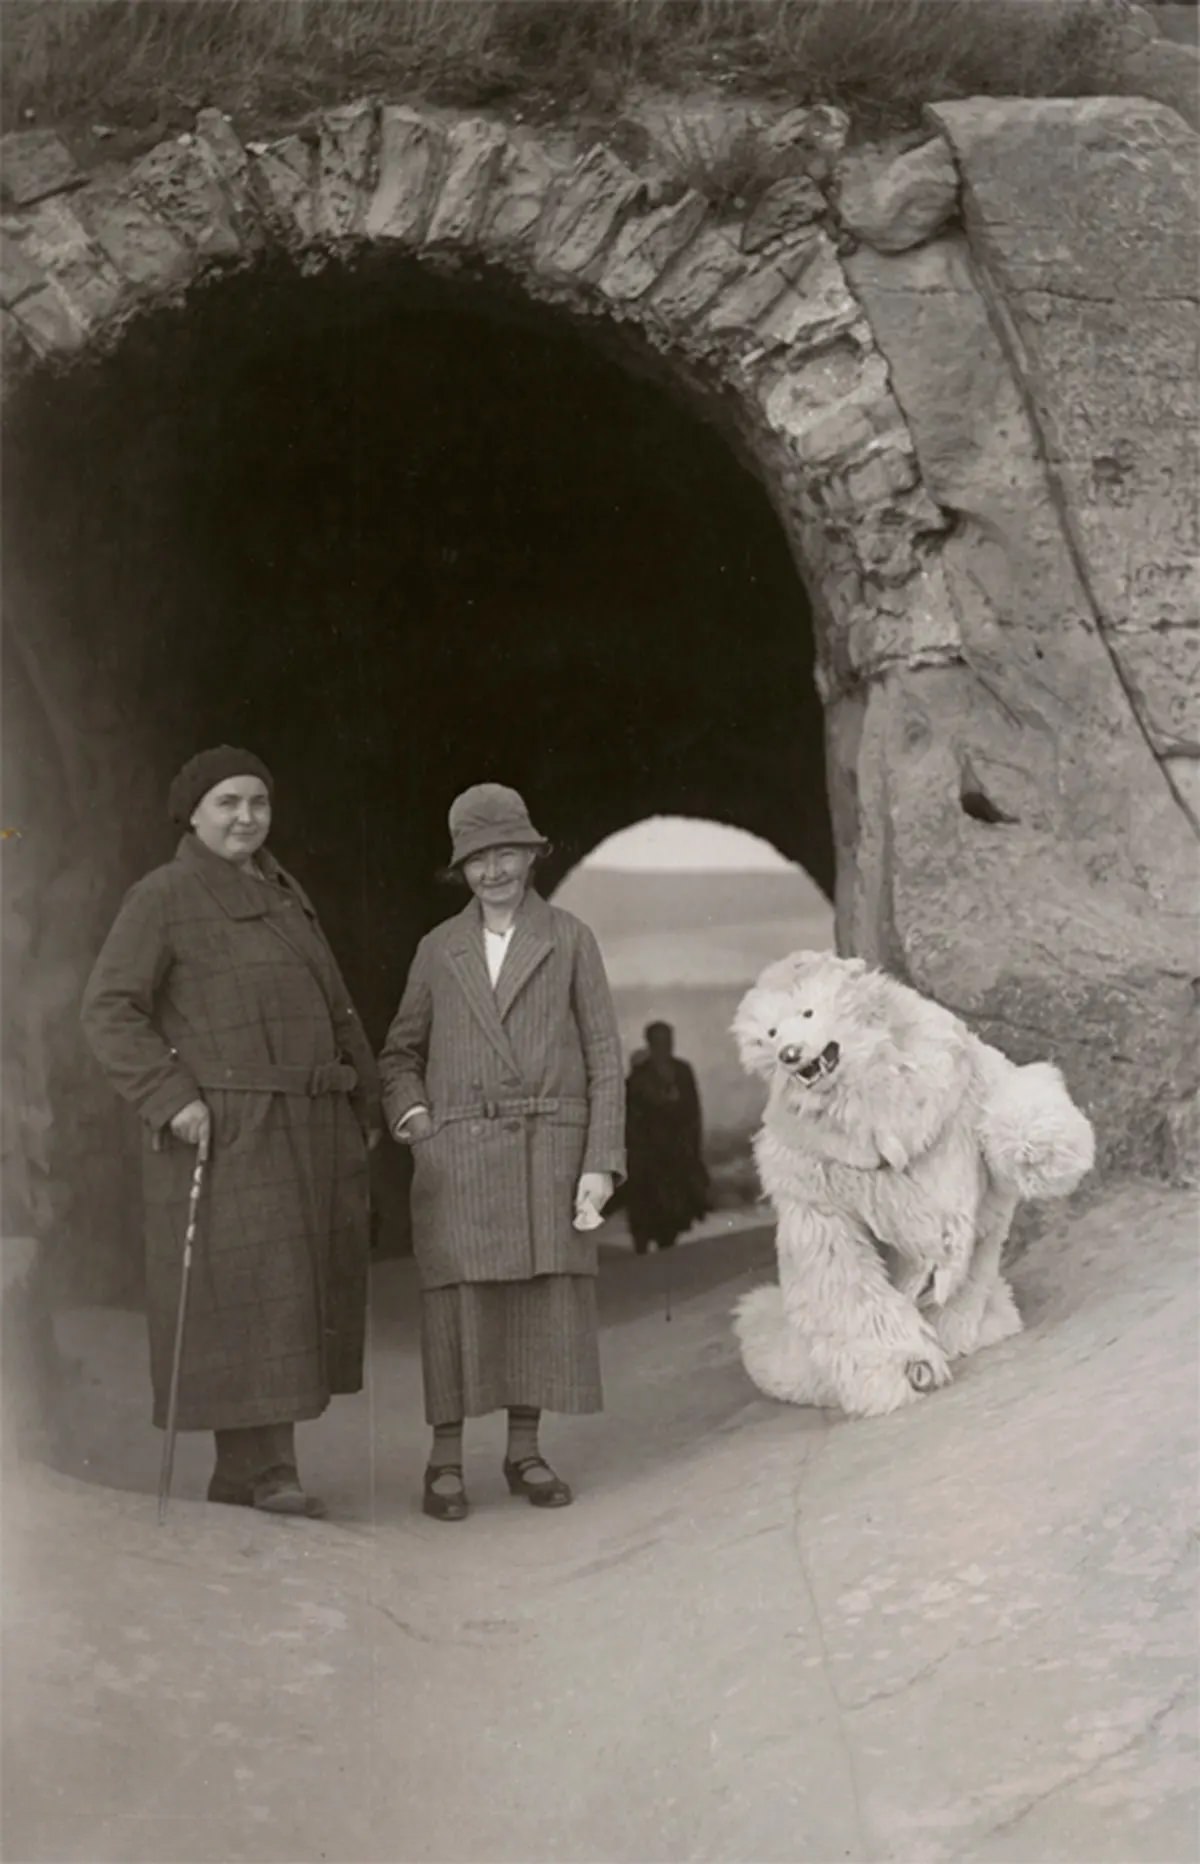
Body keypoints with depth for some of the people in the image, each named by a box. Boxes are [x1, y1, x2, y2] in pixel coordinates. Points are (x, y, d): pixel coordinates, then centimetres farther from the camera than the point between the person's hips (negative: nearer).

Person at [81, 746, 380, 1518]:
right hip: (221, 1131, -7)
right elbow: (110, 1010, -10)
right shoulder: (161, 898, -4)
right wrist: (170, 1098, -19)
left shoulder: (284, 895, 18)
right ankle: (265, 1470, -7)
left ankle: (243, 1471, 14)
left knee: (299, 1297, 7)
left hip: (309, 1132, 7)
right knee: (243, 1295, -10)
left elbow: (334, 1010, 21)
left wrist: (367, 1102, 16)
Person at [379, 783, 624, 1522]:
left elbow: (604, 1056, 2)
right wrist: (409, 1110, -1)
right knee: (457, 1300, -3)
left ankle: (525, 1452, 14)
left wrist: (602, 1163, -5)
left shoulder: (570, 940, 5)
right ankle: (447, 1461, 4)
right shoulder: (438, 950, 11)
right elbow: (402, 1052, 20)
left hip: (548, 1148, 0)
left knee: (545, 1298, 1)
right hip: (459, 1151, 1)